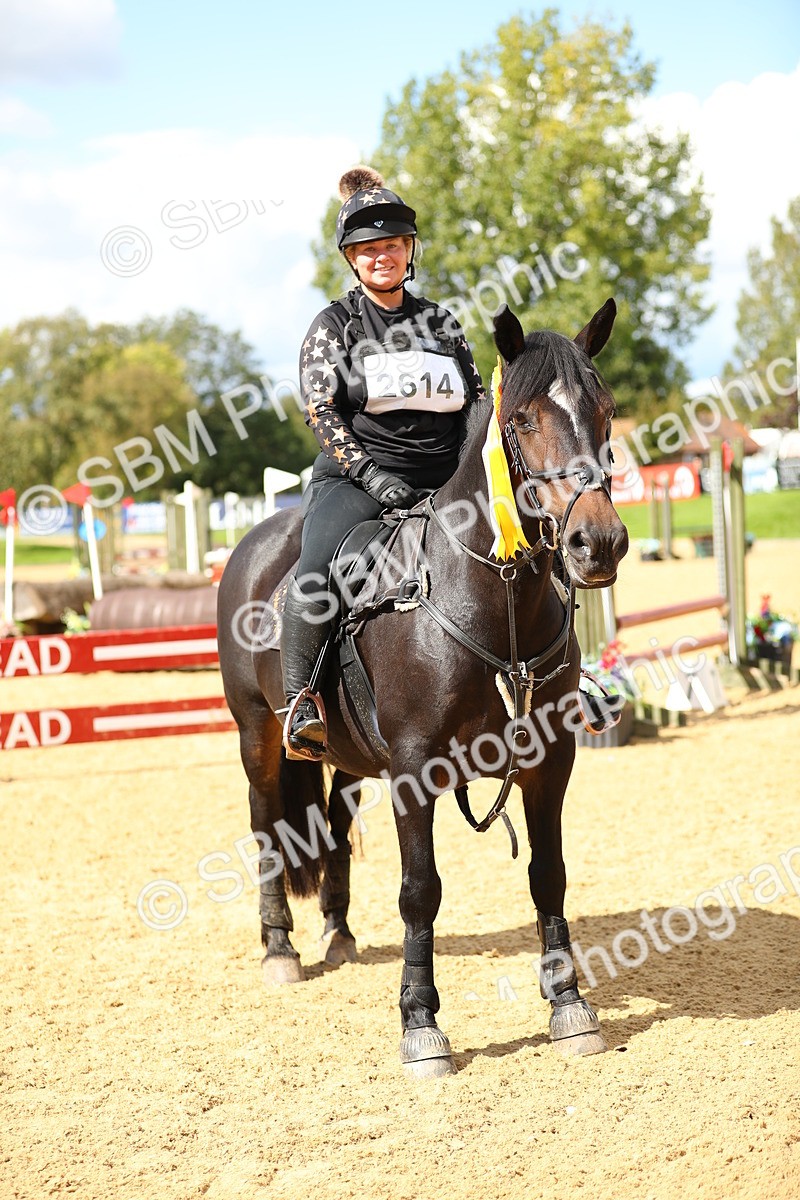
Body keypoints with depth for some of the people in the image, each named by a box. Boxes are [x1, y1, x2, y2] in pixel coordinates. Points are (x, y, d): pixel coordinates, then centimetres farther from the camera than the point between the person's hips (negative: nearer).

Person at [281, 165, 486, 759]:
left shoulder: (440, 322, 17)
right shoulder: (335, 324, 6)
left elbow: (478, 402, 19)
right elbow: (321, 409, -4)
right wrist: (370, 472, -17)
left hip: (443, 481, 4)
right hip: (358, 478, -4)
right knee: (315, 579, -32)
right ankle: (300, 703, -21)